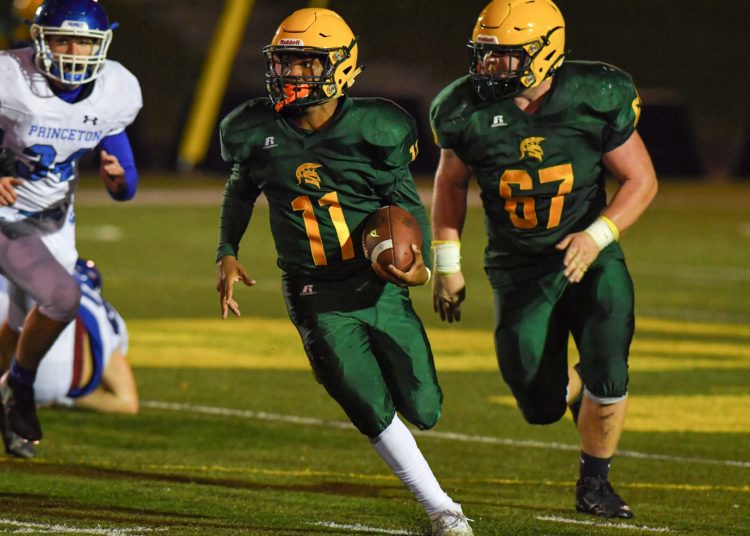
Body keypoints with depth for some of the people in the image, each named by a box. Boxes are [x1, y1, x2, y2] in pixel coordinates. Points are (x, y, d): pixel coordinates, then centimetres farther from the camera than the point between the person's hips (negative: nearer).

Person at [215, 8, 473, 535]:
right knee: (372, 410, -11)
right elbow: (240, 191, 15)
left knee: (423, 410, 3)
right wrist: (227, 253, 3)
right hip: (317, 295, 0)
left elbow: (408, 202, -2)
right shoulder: (258, 131, -5)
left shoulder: (374, 129, -11)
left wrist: (419, 261, -18)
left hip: (380, 286, 0)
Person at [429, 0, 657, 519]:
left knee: (608, 379, -16)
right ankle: (566, 386, 37)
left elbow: (641, 180, -7)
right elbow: (451, 183, 8)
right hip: (520, 271, 1)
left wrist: (596, 236, -21)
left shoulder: (594, 99, -15)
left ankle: (594, 482, 9)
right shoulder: (470, 110, -10)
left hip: (591, 257, -1)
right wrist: (447, 263, 5)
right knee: (541, 408, -1)